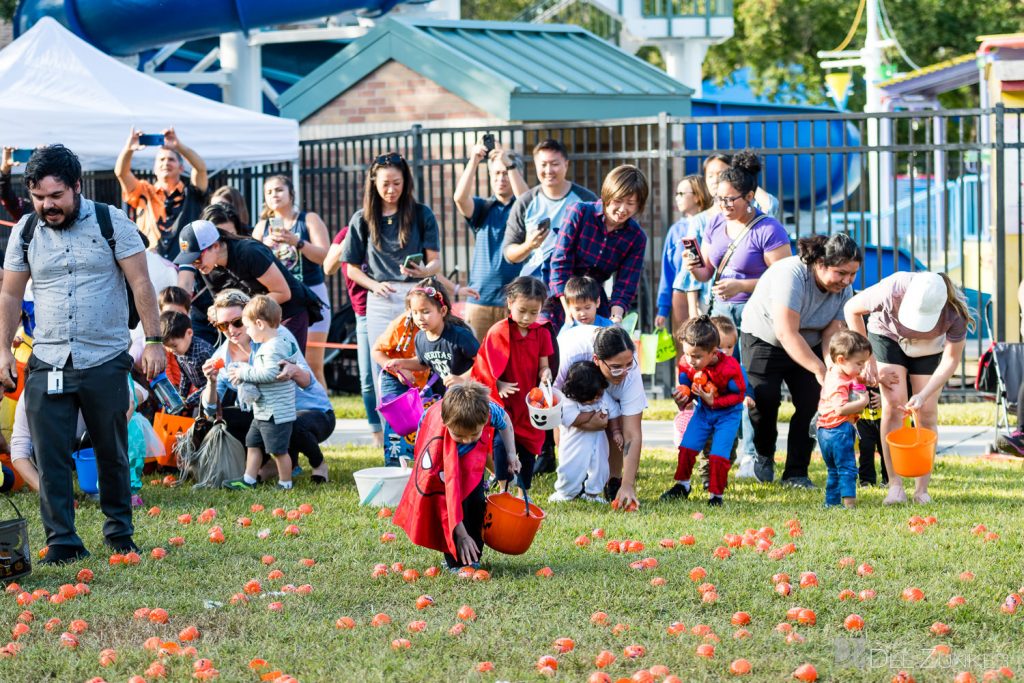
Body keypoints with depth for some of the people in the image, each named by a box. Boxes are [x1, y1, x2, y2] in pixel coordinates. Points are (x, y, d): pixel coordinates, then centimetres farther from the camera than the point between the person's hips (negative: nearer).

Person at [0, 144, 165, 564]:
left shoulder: (111, 222, -4)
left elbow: (141, 283, -4)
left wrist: (154, 341, -9)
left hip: (106, 360, -2)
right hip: (47, 363, 2)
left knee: (112, 453, 8)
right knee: (50, 457, -3)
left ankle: (120, 533, 22)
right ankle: (62, 542, 4)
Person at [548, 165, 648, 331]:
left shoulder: (636, 237, -1)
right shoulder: (580, 213, -10)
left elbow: (626, 286, -3)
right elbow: (560, 262, -12)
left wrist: (616, 316, -23)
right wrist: (569, 311, -18)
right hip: (560, 298, -3)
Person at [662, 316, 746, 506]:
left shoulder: (730, 367, -30)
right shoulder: (686, 364, -16)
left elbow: (738, 394, -18)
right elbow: (686, 385, 2)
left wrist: (714, 401, -28)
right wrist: (682, 395, -23)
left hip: (727, 413, -5)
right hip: (702, 411, 5)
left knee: (718, 454, -13)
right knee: (687, 447, 2)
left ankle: (717, 494, 2)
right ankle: (682, 486, 23)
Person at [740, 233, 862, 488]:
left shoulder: (844, 289, -12)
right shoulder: (791, 275, -33)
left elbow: (831, 335, -14)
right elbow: (786, 333, -37)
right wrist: (819, 370, -40)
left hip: (808, 346, 5)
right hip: (764, 340, -5)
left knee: (812, 402, -10)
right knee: (765, 398, -19)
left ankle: (796, 474, -2)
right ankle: (764, 454, 9)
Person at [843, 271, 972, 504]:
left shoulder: (955, 314, -36)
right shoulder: (892, 290, -40)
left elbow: (951, 360, -21)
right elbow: (852, 309, -20)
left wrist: (924, 395, -33)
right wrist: (868, 360, -19)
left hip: (930, 347, 1)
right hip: (888, 335, -1)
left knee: (926, 413, -8)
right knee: (893, 405, -16)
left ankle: (922, 489, 1)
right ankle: (895, 486, -14)